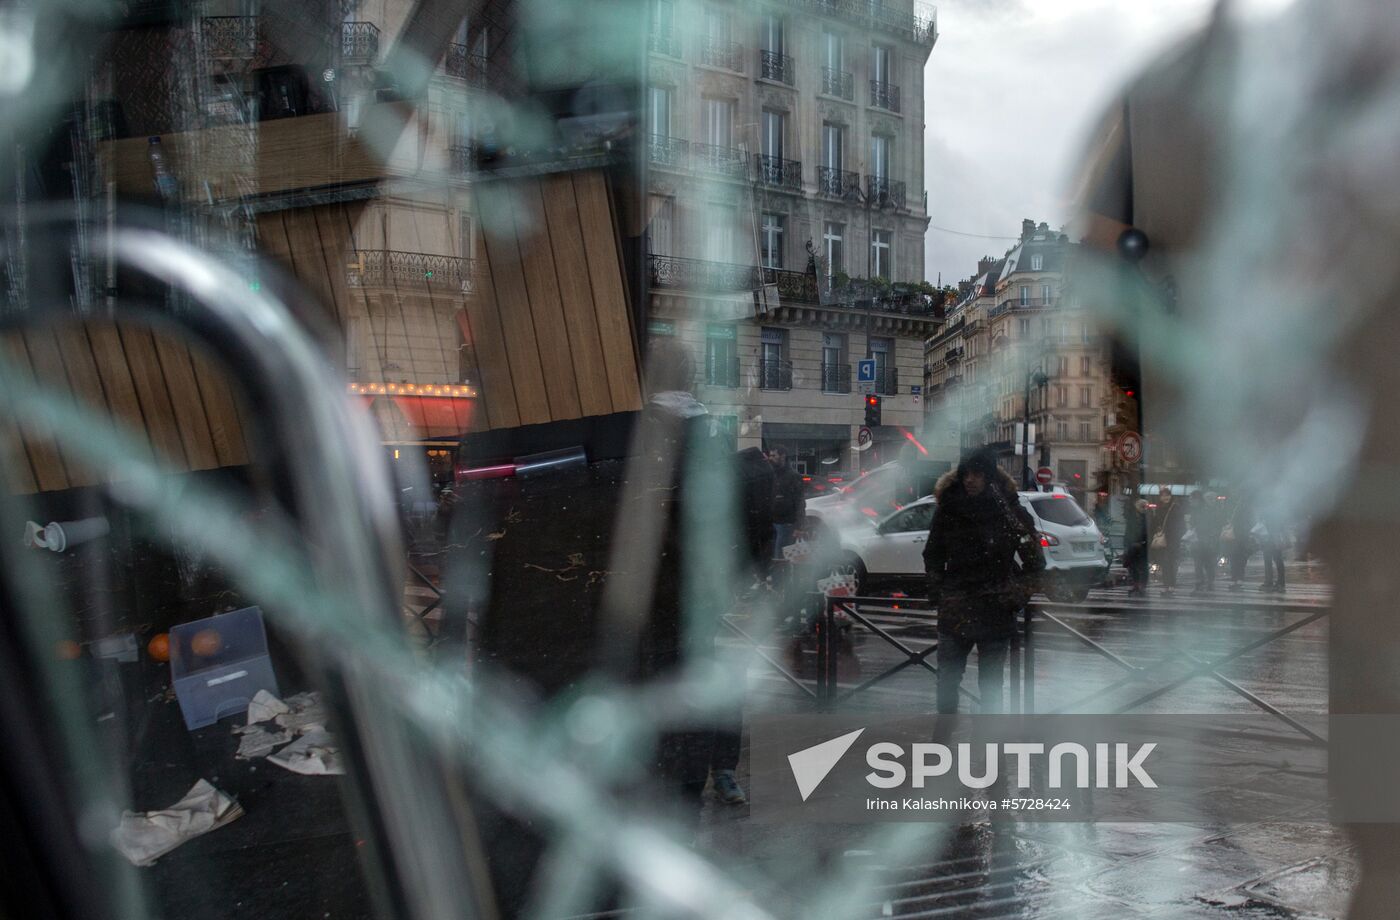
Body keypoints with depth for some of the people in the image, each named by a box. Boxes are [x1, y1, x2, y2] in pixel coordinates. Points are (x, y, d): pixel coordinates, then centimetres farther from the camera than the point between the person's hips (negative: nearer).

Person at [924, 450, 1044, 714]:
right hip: (955, 612, 3)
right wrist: (937, 593, 8)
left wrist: (1014, 598, -4)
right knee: (947, 678, 8)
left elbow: (1035, 562, 0)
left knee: (990, 682, 6)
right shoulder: (948, 509, 2)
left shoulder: (1008, 511, -7)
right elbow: (933, 556, 15)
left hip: (995, 612, -2)